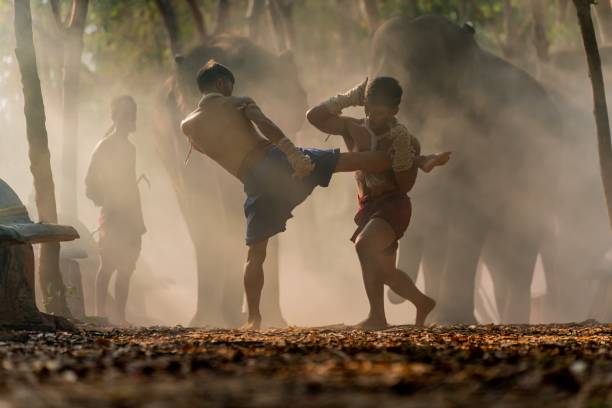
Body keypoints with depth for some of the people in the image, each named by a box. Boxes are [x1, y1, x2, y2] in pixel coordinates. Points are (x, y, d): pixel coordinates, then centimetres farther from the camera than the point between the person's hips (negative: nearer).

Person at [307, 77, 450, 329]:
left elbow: (405, 186, -12)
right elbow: (315, 116, -2)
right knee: (384, 271, 12)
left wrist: (403, 155, -27)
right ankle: (422, 303, 36)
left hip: (394, 204, -6)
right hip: (368, 206, 6)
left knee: (364, 244, -32)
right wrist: (349, 98, -7)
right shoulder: (354, 129, 0)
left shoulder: (406, 141, -10)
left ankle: (377, 315, -29)